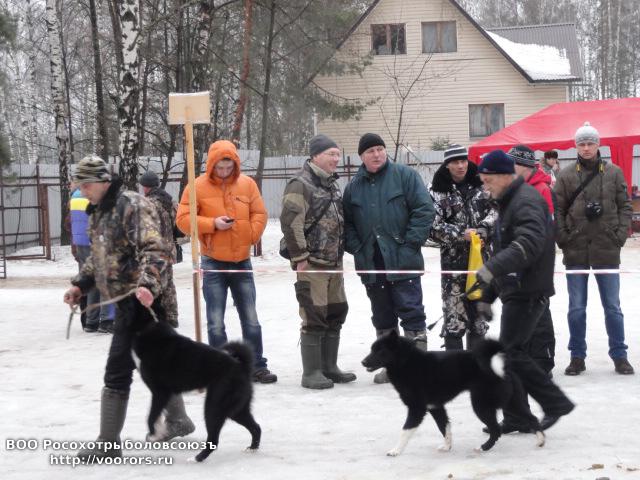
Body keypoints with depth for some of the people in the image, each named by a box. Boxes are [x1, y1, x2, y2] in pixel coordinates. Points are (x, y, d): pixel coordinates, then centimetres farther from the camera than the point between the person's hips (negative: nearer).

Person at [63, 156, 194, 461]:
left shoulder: (132, 205, -16)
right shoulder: (97, 212, 14)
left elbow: (155, 249, -25)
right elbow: (98, 255, 25)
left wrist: (147, 284, -38)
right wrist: (81, 285, 14)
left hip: (140, 300, -9)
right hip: (125, 300, 9)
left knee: (117, 371, -8)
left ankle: (108, 444, -2)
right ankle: (177, 420, 36)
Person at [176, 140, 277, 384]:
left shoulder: (247, 184, 3)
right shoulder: (198, 186, -6)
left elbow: (259, 214, 9)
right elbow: (183, 220, -8)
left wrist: (251, 235, -8)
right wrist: (212, 224, -19)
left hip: (242, 261, 3)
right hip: (213, 263, -3)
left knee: (251, 319, 9)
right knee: (216, 322, 1)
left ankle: (257, 365, 18)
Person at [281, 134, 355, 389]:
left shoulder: (332, 184, 16)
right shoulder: (300, 184, -12)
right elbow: (290, 222, -19)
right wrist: (300, 257, -18)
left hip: (334, 263, 9)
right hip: (312, 264, -9)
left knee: (336, 314, 12)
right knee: (314, 317, -6)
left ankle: (329, 367, 22)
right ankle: (311, 373, 1)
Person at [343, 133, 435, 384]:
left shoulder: (405, 175, -1)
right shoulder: (354, 186, 13)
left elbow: (425, 210, -7)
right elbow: (347, 222, 17)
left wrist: (411, 243, -11)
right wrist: (356, 248, 2)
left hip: (402, 261, -5)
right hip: (371, 263, 5)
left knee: (411, 312, -5)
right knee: (382, 316, 12)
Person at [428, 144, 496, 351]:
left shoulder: (479, 185, 6)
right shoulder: (438, 191, -4)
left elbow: (494, 210, 3)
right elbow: (433, 226, -9)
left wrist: (482, 230, -13)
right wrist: (461, 234, -16)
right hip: (453, 258, -4)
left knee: (479, 309, 11)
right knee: (454, 312, -6)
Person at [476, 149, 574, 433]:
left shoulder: (526, 201, -14)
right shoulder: (508, 202, 21)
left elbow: (529, 244, -32)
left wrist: (492, 268, -40)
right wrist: (488, 296, 26)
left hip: (527, 292, -10)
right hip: (517, 292, 10)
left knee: (510, 354, -11)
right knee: (512, 354, 10)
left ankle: (555, 403, -3)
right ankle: (517, 417, 15)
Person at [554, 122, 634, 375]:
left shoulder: (613, 172, 2)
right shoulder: (566, 175, 1)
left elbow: (625, 206, 5)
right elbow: (557, 210, 2)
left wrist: (620, 235, -5)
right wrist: (563, 239, -6)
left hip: (607, 250, 0)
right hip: (576, 251, 0)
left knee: (612, 306, 6)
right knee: (576, 308, 7)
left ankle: (619, 355, 16)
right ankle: (577, 356, 16)